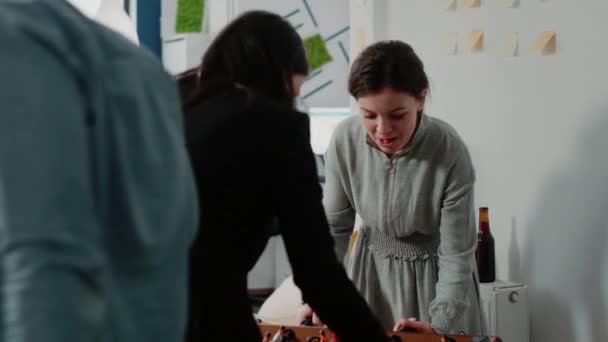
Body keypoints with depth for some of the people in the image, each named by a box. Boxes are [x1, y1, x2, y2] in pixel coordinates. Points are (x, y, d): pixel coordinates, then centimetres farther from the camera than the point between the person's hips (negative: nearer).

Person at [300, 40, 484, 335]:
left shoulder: (450, 153, -28)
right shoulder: (344, 139, -19)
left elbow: (457, 254, -21)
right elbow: (334, 225, -7)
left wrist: (440, 325, -29)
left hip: (434, 271, -3)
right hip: (371, 266, 3)